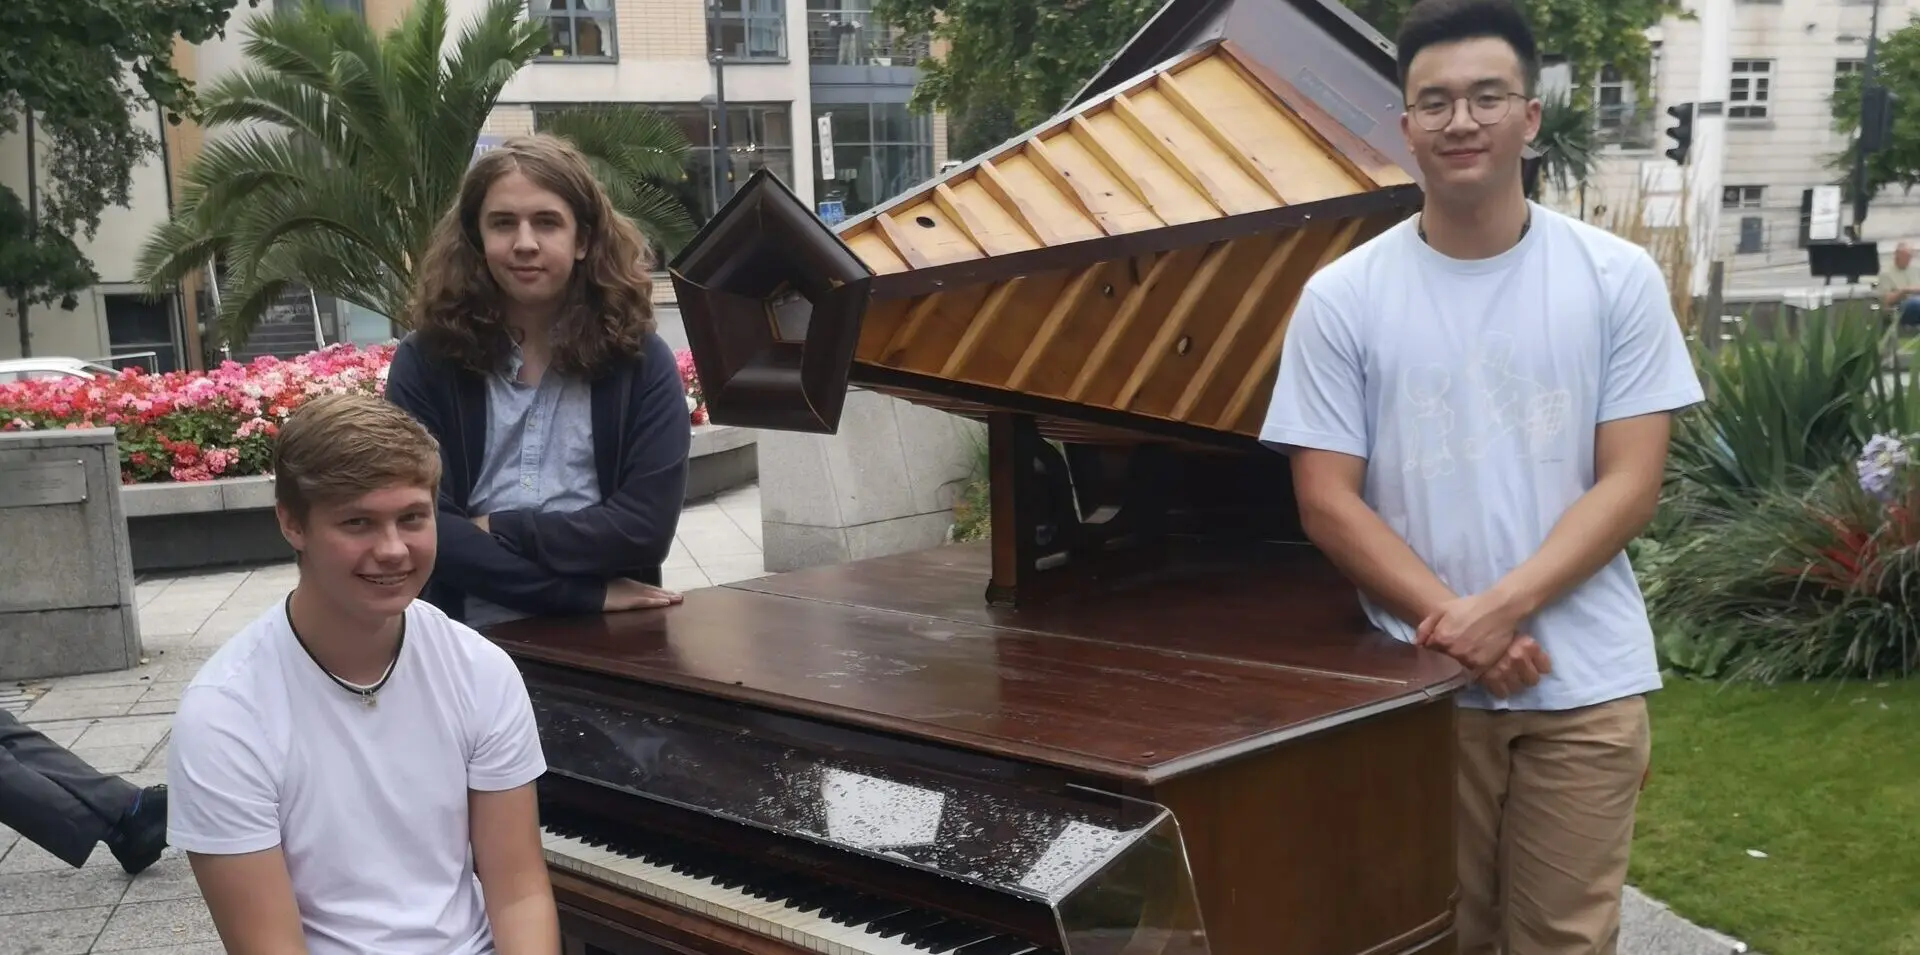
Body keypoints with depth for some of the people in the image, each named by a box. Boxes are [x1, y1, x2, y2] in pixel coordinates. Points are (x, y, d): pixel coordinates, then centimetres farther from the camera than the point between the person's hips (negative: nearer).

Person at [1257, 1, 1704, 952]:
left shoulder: (1618, 278, 0)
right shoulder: (1341, 296, -2)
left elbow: (1630, 483, -4)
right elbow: (1327, 501, -4)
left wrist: (1504, 606, -17)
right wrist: (1452, 624, -15)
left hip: (1586, 685, 0)